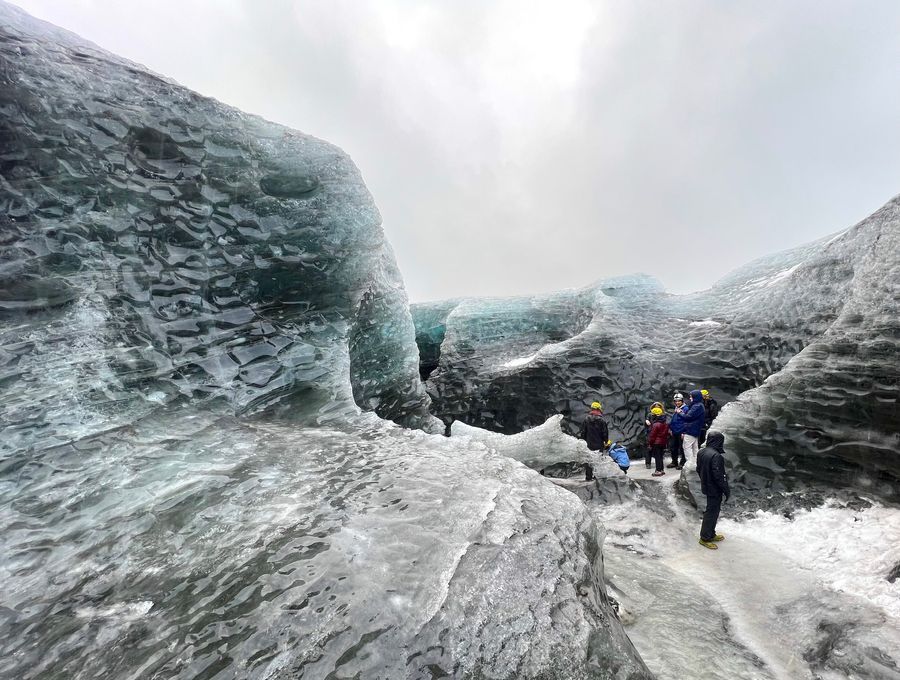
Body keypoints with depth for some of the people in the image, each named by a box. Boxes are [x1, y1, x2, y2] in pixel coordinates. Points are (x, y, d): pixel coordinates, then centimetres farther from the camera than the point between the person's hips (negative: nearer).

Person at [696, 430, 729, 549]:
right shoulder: (716, 456, -26)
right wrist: (726, 490, -13)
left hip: (706, 487, 8)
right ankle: (705, 538, 14)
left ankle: (711, 534, 35)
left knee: (712, 511, 21)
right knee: (712, 512, 4)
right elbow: (718, 476, -25)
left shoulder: (701, 453, 2)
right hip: (715, 490, -8)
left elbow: (698, 470, 12)